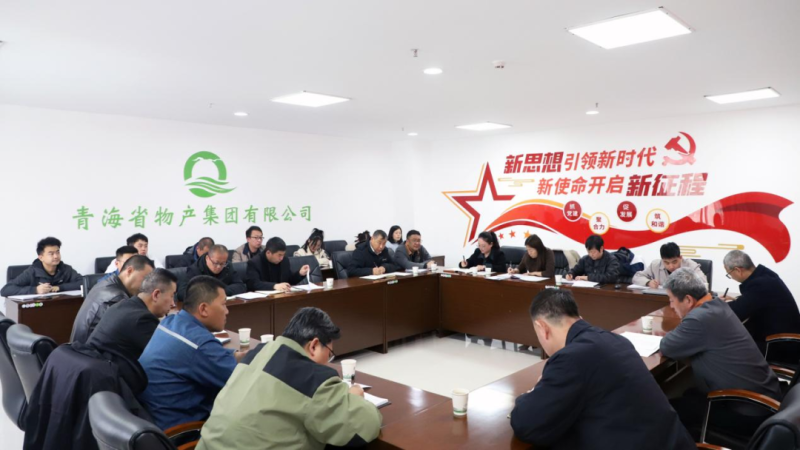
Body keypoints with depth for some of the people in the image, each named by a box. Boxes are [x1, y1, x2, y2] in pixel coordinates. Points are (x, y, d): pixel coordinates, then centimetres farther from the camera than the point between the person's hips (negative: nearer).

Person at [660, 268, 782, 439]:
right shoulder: (717, 305, 2)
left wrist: (677, 332, 2)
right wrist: (683, 328, -1)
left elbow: (666, 348, -14)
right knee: (689, 396, 20)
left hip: (751, 411, -9)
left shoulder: (700, 318, -27)